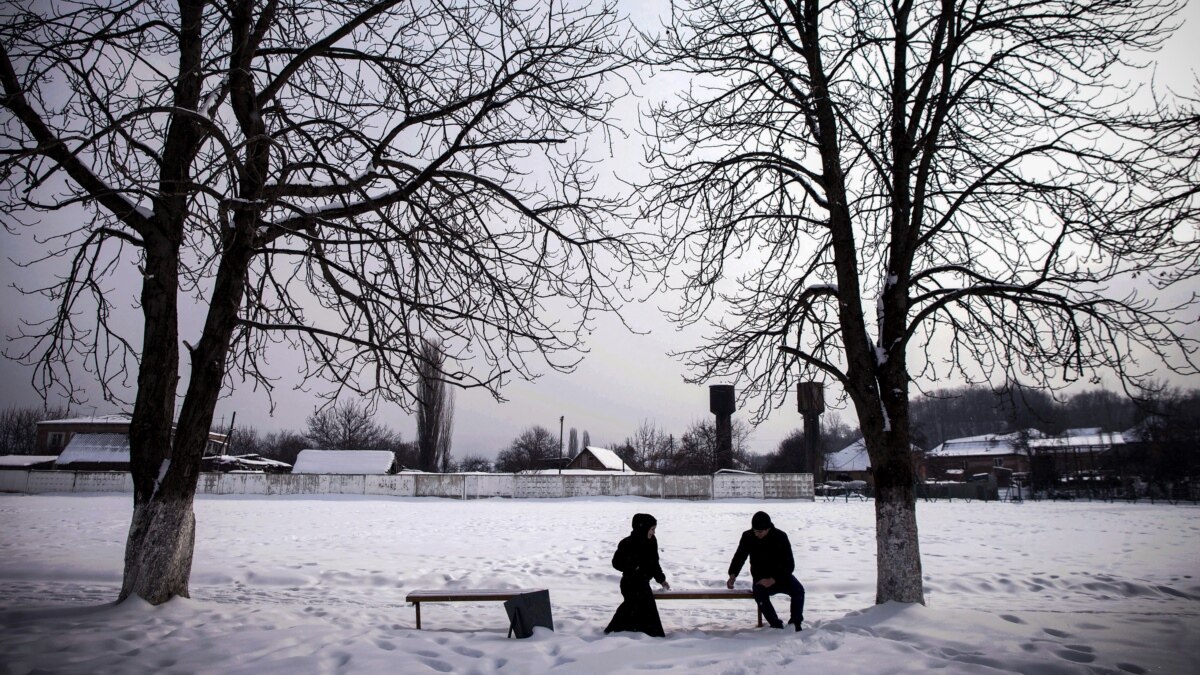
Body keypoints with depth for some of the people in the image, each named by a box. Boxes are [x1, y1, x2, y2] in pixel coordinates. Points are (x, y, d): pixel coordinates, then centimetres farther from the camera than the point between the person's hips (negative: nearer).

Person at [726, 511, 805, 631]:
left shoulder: (781, 537, -13)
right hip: (761, 578, 1)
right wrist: (732, 575, -18)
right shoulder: (748, 536, -7)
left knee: (798, 590, -28)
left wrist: (773, 580, -26)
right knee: (759, 594, -33)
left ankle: (795, 624, -10)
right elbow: (739, 557, 1)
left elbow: (789, 565, -14)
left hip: (781, 576, 0)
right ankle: (777, 625, -19)